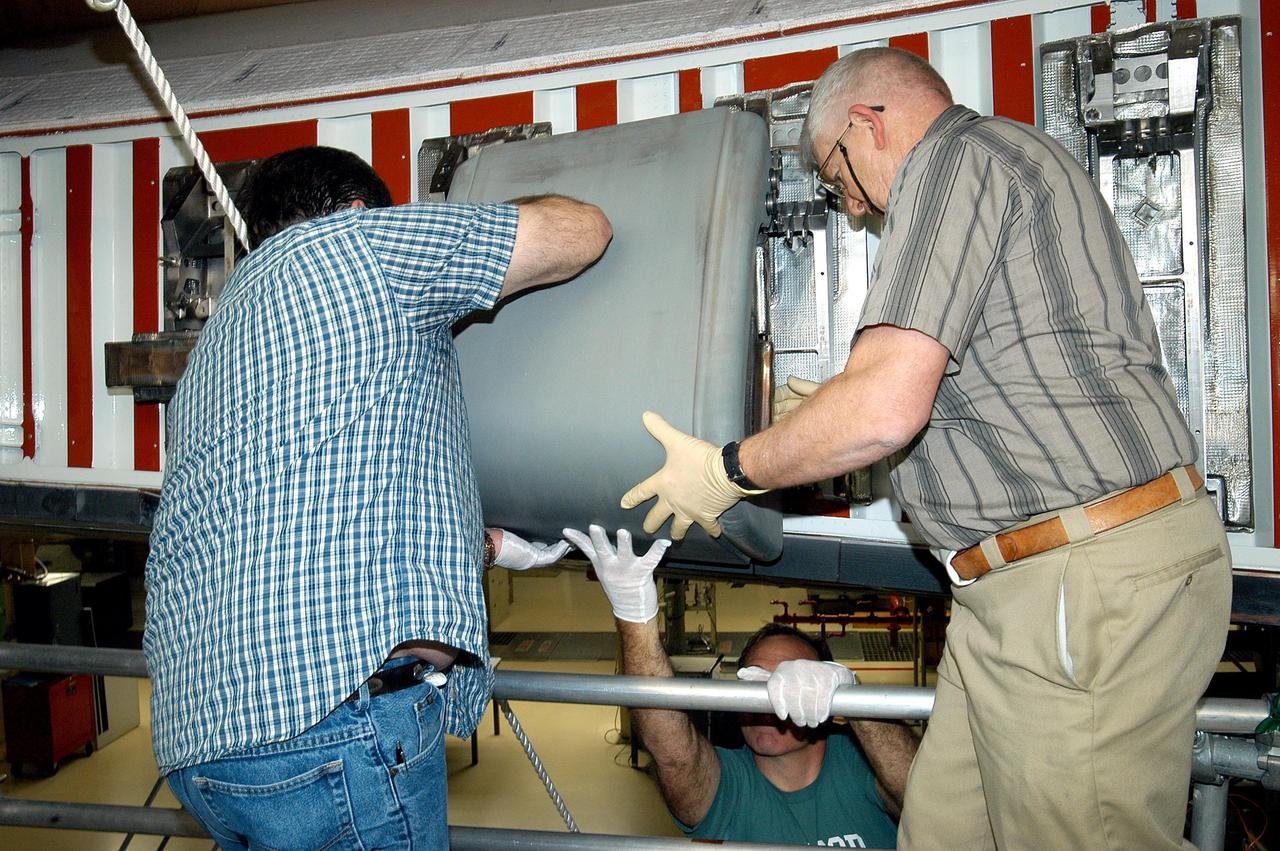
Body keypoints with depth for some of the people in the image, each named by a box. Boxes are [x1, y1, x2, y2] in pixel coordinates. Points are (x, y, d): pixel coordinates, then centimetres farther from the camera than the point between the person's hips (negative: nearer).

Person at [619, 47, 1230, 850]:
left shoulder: (954, 157, -9)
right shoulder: (1009, 160, 23)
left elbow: (886, 405, -21)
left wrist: (728, 471, -5)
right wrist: (830, 418, 32)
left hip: (1088, 583, -10)